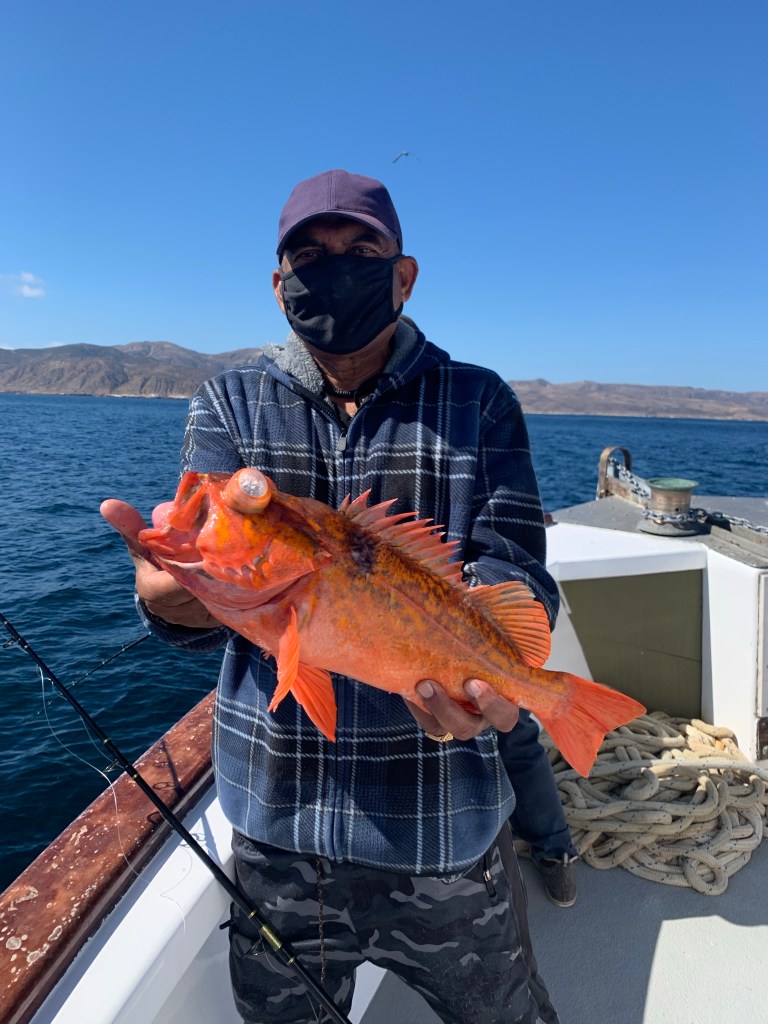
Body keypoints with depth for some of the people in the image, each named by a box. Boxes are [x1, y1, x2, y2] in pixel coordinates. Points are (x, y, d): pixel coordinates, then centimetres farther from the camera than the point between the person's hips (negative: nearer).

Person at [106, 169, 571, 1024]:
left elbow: (512, 569, -11)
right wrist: (171, 591, -35)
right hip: (276, 824, 2)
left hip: (447, 830, 0)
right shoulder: (228, 407, 0)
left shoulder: (480, 404, -2)